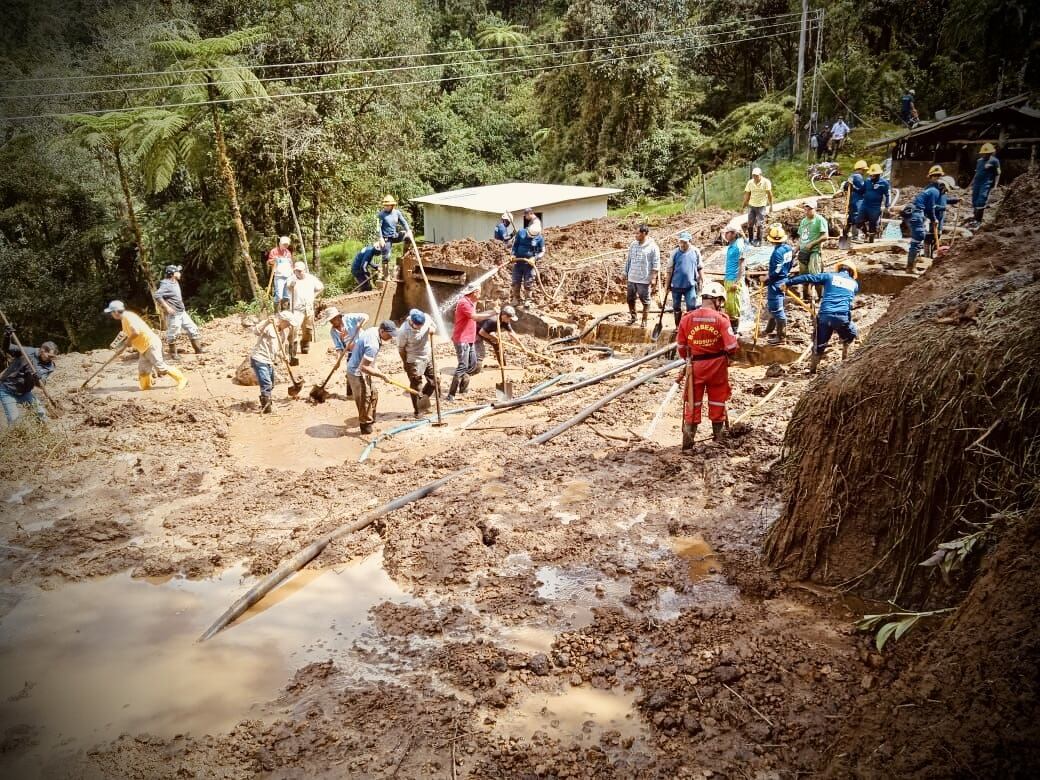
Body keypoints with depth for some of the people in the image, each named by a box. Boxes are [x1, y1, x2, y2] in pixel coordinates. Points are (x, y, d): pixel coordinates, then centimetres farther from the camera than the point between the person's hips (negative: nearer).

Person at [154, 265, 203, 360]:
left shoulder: (175, 283, 10)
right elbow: (157, 295, -29)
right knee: (173, 334, 1)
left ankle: (198, 350, 21)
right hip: (173, 314, -9)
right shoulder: (166, 285, -18)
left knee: (193, 329, 12)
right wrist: (167, 307, -28)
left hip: (182, 312, 9)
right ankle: (173, 355, 13)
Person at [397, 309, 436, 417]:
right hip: (414, 361, -6)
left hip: (428, 356, 6)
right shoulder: (404, 331, -28)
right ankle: (418, 411, 19)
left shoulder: (426, 318, -15)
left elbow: (434, 326, 7)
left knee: (434, 381, 14)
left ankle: (423, 401, 36)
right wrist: (406, 364, -7)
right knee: (416, 386, 3)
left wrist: (432, 329, -16)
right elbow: (401, 349, -14)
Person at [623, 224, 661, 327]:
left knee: (645, 301, 3)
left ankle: (644, 320, 13)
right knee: (630, 299, 11)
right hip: (631, 278, 6)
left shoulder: (652, 247, -8)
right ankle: (632, 317, 28)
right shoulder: (633, 245, 8)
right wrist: (625, 273, 14)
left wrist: (653, 278, -13)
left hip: (644, 279, -5)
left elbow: (656, 264, -9)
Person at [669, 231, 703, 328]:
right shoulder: (675, 252, -4)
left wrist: (702, 281, 6)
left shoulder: (696, 252, -1)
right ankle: (678, 327, 26)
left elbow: (700, 268, 7)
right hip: (676, 285, 1)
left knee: (691, 308, -2)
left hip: (690, 285, -1)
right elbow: (670, 269, 1)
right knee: (676, 308, 12)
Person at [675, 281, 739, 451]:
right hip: (717, 366, -1)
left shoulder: (687, 318, -8)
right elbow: (731, 347, -16)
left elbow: (681, 346, 2)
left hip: (695, 366, 1)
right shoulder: (721, 318, -15)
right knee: (717, 402, 16)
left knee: (693, 403, 11)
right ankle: (718, 437, 28)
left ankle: (688, 440, 8)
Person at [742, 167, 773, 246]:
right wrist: (744, 205, 2)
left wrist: (771, 205, -11)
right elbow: (747, 194, 5)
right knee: (750, 224, 5)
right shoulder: (750, 182, 0)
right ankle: (750, 240, 18)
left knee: (759, 225, -1)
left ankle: (758, 241, 8)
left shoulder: (766, 182, -11)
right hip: (751, 205, 4)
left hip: (761, 206, -3)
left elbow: (769, 194, -9)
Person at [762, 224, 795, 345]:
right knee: (772, 307, 24)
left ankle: (781, 337, 4)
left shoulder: (777, 252, -23)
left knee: (777, 310, -2)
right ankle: (770, 330, 38)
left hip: (776, 284, -10)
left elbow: (776, 272, -24)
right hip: (784, 280, 10)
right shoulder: (789, 248, 4)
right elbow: (791, 264, 14)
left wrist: (766, 278, -8)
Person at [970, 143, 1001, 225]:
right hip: (977, 182, 7)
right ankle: (975, 218, 16)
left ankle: (978, 221, -12)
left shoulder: (994, 161, -1)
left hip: (986, 183, -6)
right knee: (974, 201, 5)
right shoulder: (979, 161, 17)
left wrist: (994, 185, -8)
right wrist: (973, 182, 20)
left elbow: (997, 174, -1)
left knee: (981, 202, -14)